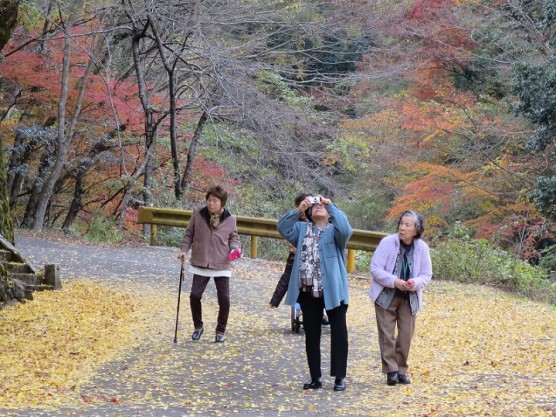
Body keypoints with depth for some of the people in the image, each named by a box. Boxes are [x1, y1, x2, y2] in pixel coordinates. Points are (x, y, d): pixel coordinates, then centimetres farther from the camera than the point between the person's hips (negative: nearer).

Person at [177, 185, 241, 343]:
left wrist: (235, 248, -9)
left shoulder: (230, 219, -5)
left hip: (221, 266, 0)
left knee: (224, 299, -2)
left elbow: (234, 237, 10)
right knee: (195, 295, -5)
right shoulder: (198, 215, -5)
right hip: (200, 265, 0)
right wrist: (184, 250, -6)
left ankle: (220, 331, 16)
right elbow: (189, 234, 6)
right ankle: (198, 327, 19)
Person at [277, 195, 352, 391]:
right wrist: (298, 210, -12)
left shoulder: (334, 230, 0)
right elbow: (283, 228, -3)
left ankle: (339, 377, 9)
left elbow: (345, 229, -22)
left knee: (339, 333, 0)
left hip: (332, 290, -4)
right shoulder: (302, 229, 11)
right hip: (308, 292, 4)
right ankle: (315, 377, 17)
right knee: (311, 335, 9)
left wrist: (331, 206, -16)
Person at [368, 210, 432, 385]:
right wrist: (394, 281, -26)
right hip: (386, 296, -2)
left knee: (406, 335, 5)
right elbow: (375, 269, -14)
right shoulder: (387, 242, -14)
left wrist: (415, 283, -22)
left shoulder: (422, 247, -7)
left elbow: (426, 275, 0)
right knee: (387, 334, -4)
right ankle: (391, 370, 2)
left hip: (409, 298, 2)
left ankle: (401, 370, 17)